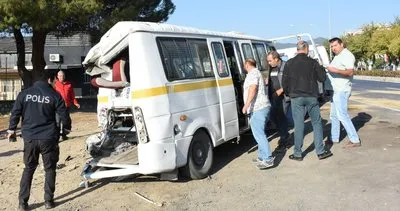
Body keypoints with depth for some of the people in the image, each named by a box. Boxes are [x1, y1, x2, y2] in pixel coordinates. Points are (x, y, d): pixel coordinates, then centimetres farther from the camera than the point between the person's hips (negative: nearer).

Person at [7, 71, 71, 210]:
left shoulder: (24, 94, 3)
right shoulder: (54, 95, -4)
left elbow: (15, 113, 4)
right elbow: (64, 116, -2)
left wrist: (11, 129, 17)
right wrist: (67, 127, 17)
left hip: (29, 138, 3)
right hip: (48, 138, -2)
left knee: (28, 169, 15)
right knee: (49, 169, 11)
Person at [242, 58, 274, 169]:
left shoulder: (253, 73, -8)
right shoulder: (256, 73, 25)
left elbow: (253, 89, -22)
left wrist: (246, 105, -25)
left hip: (258, 108, -11)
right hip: (261, 107, 11)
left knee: (258, 134, -12)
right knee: (260, 133, 16)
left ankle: (268, 159, -13)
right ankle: (262, 156, 23)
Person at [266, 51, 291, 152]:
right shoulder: (272, 68, 14)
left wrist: (281, 90, -20)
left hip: (283, 97, -8)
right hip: (274, 97, 8)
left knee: (282, 118, -4)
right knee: (273, 116, 12)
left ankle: (284, 142, 6)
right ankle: (285, 134, 33)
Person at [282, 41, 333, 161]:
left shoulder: (289, 63, 0)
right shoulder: (313, 62, -1)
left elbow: (284, 81, 1)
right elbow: (322, 78, 2)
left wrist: (288, 93, 18)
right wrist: (321, 68, 21)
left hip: (296, 98, 0)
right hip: (311, 97, 0)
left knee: (298, 125, 4)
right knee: (317, 123, 10)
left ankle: (298, 154, 9)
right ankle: (320, 152, 13)